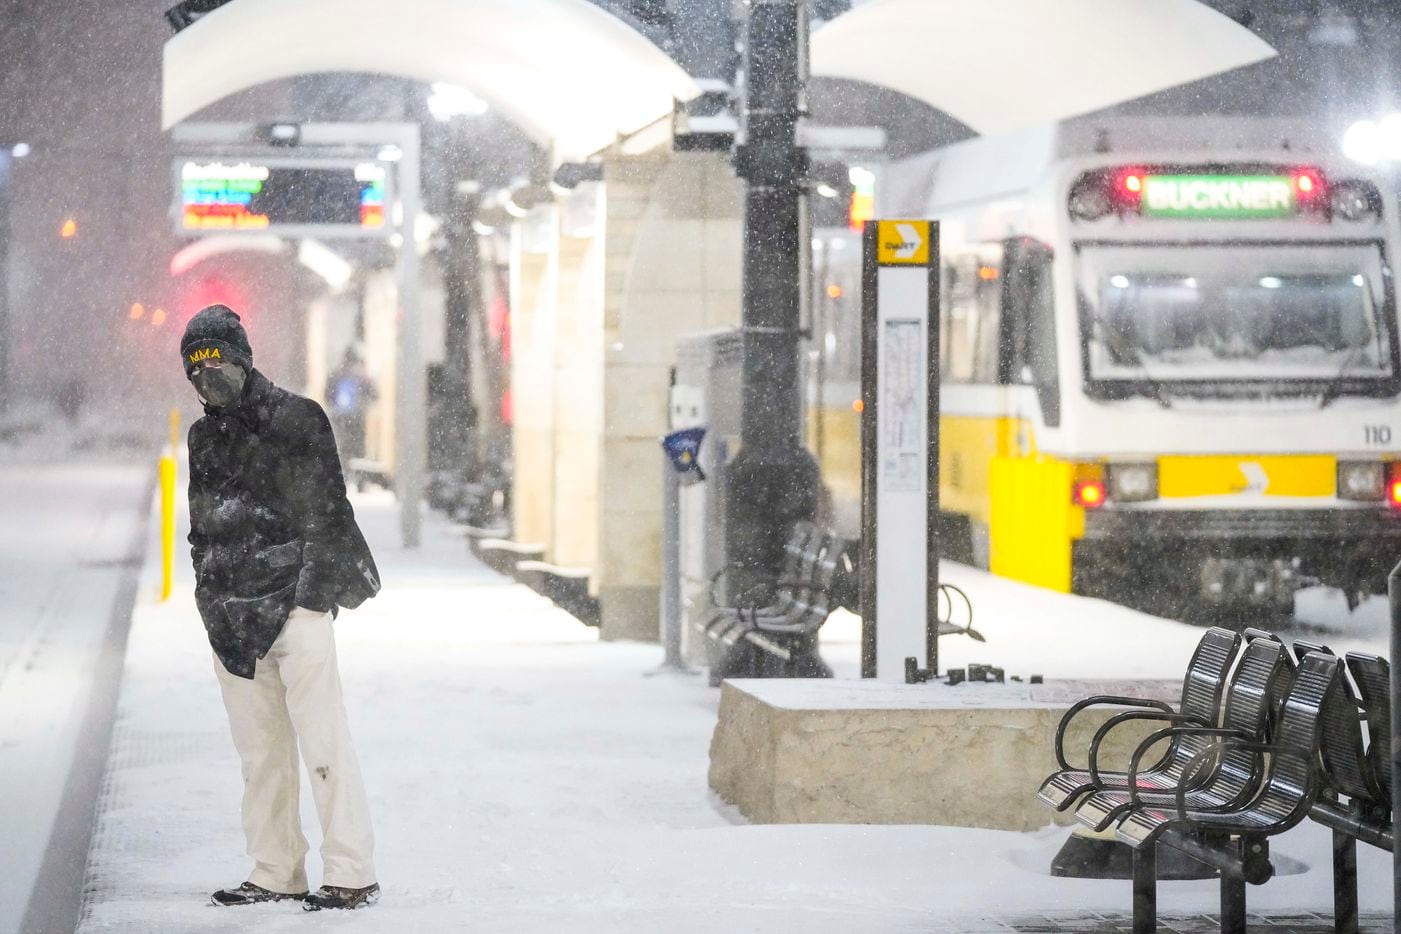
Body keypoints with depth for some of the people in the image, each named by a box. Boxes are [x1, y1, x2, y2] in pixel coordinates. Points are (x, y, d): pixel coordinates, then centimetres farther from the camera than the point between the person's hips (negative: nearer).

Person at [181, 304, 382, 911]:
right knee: (259, 752, 8)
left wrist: (308, 601, -13)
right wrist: (213, 607, 11)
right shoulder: (204, 437, 16)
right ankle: (275, 873, 14)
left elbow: (323, 515, -7)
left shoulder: (296, 420, -2)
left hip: (295, 607, -6)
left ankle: (352, 875, -8)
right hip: (231, 617, 6)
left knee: (322, 743, -9)